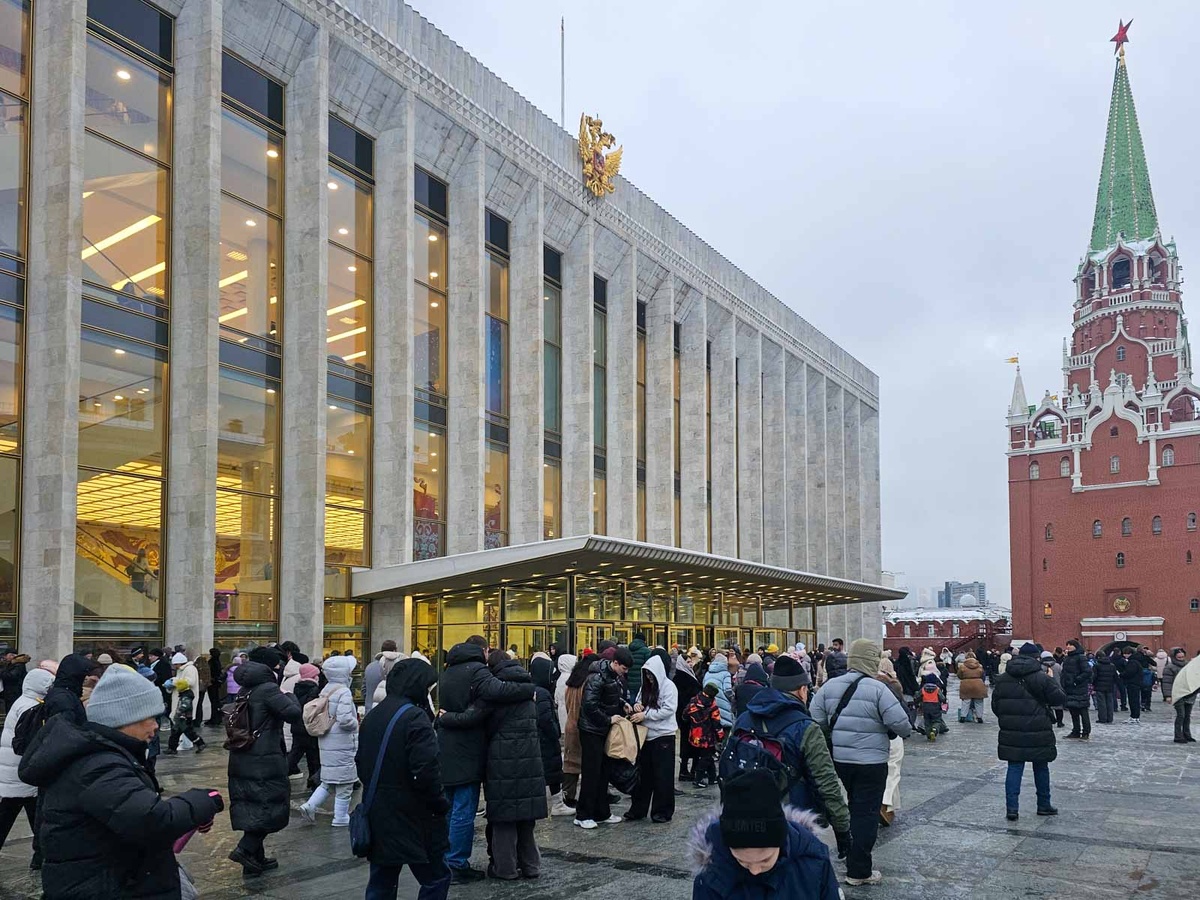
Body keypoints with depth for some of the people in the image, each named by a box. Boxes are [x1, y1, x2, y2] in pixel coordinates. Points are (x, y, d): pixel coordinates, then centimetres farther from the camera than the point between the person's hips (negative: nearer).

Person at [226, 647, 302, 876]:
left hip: (241, 759, 8)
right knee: (272, 806, 1)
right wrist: (289, 696, -4)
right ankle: (245, 848, -10)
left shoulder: (244, 689, 11)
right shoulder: (268, 689, -16)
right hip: (265, 760, -8)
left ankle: (255, 860, 20)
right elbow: (294, 713, -24)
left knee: (252, 806, 14)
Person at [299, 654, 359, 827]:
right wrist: (356, 724, -8)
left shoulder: (325, 691, 9)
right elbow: (345, 719, -26)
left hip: (326, 744, 8)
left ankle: (310, 806, 6)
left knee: (328, 781, 19)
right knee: (344, 784, 5)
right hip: (342, 744, -8)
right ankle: (341, 818, 12)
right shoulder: (344, 692, -17)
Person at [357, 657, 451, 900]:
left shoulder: (372, 716, 9)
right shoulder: (414, 717, -17)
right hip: (413, 818, -8)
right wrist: (441, 804, -10)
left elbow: (361, 763, 16)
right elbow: (426, 772, -23)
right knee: (436, 878, 5)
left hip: (378, 815, 8)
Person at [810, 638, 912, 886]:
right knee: (866, 812, 3)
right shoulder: (878, 689, -14)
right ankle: (859, 871, 8)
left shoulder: (830, 686, 0)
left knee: (853, 807, 23)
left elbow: (817, 721, 1)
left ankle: (849, 852, 36)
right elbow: (900, 723, -16)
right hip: (871, 761, -5)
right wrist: (906, 732, 6)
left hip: (838, 759, 5)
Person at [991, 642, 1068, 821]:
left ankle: (1011, 807, -2)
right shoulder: (1042, 678, -10)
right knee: (1041, 768, 15)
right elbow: (1060, 699, -4)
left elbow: (995, 705, 8)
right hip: (1038, 733, -3)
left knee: (1014, 768, 5)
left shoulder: (1002, 679, 4)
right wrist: (1052, 680, 11)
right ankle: (1044, 805, 26)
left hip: (1011, 733, 3)